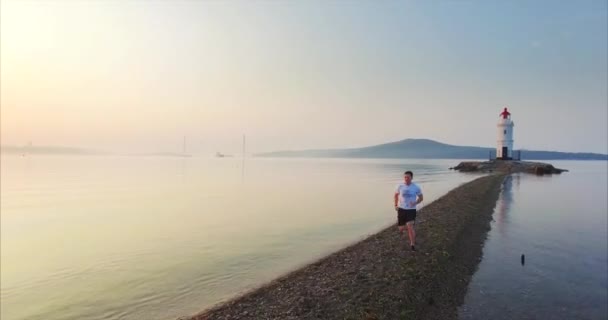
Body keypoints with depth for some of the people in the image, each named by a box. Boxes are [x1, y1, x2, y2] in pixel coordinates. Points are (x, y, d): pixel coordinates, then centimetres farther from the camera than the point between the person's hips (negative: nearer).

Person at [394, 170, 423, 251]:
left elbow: (421, 198, 5)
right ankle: (401, 230, 49)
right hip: (401, 209, 2)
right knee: (401, 227, 10)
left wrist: (415, 203, -14)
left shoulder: (416, 187, -8)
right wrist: (396, 205, 5)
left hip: (411, 210, -2)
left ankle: (413, 244, -4)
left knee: (410, 226, -16)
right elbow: (396, 195, 13)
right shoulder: (400, 186, -5)